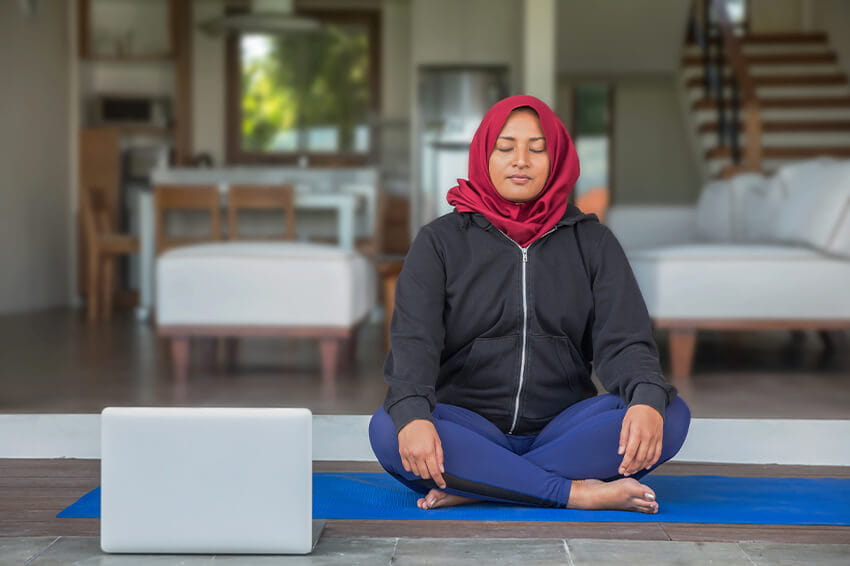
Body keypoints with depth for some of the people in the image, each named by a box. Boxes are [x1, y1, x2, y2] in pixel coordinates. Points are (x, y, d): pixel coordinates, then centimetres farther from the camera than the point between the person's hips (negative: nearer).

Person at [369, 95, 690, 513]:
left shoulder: (591, 242, 9)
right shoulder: (440, 241, 5)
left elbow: (624, 340, -3)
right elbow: (414, 341, -10)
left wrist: (647, 400, -27)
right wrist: (412, 415, -32)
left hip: (562, 429, 2)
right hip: (469, 429, -1)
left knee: (671, 415, -25)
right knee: (387, 429, -32)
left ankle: (479, 488, -26)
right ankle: (579, 492, -29)